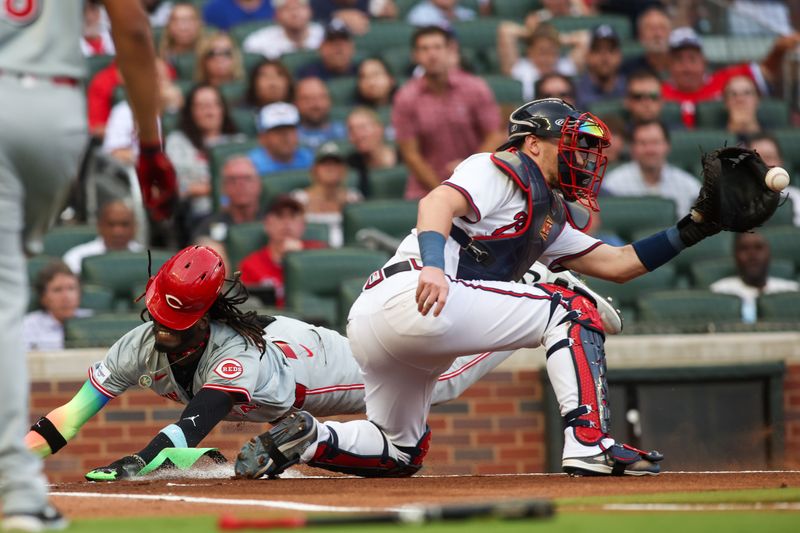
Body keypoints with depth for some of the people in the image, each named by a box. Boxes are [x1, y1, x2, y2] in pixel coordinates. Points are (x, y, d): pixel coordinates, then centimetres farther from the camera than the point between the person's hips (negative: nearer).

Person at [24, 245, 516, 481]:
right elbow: (74, 412, -31)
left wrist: (140, 460, -80)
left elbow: (199, 419, -64)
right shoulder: (142, 345, -30)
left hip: (317, 361, -5)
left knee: (441, 380, 11)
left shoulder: (236, 353, -47)